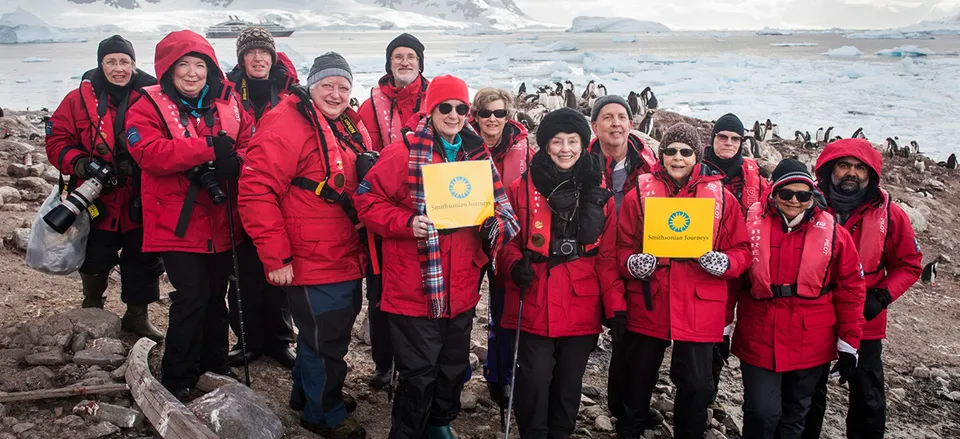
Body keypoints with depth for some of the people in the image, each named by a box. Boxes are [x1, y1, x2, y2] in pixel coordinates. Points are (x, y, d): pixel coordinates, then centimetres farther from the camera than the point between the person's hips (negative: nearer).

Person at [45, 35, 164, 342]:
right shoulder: (80, 99, -1)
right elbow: (57, 141, 0)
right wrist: (80, 163, -18)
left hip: (140, 200, 0)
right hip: (97, 200, 0)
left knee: (144, 259, 7)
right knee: (95, 259, 11)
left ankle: (137, 315, 27)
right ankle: (92, 306, 40)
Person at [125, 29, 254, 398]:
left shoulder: (228, 104, 7)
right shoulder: (149, 106, -5)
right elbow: (149, 153, -20)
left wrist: (232, 160, -20)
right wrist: (209, 147, -25)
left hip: (221, 224, 5)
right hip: (177, 225, -4)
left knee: (216, 297, 16)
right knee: (192, 297, -11)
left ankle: (216, 369, 34)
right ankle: (177, 382, 6)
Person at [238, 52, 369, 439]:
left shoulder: (353, 128, 10)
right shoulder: (287, 125, -16)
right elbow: (257, 192, -21)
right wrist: (275, 257, -21)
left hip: (347, 260, 8)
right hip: (312, 264, -8)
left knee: (330, 332, 23)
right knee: (326, 341, 4)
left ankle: (307, 392, 44)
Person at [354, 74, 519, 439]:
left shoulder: (477, 155, 7)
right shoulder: (405, 152, -10)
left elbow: (498, 205, 15)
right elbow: (367, 199, -8)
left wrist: (493, 223, -7)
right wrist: (406, 223, -22)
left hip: (461, 290, 6)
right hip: (414, 289, -6)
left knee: (455, 367, 20)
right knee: (419, 375, 2)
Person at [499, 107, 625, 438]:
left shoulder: (599, 195, 5)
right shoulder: (523, 189, -1)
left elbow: (607, 257, 5)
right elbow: (506, 240, 6)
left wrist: (616, 306, 0)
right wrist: (515, 263, -16)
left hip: (581, 309, 2)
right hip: (533, 307, -2)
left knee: (569, 383, 12)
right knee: (534, 380, -3)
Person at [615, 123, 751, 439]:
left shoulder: (721, 197, 3)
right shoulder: (639, 194, 2)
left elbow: (742, 250, 5)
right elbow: (622, 247, 5)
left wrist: (723, 262, -15)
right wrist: (632, 263, -16)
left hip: (700, 309, 0)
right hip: (648, 304, 0)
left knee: (696, 383, 9)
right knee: (639, 379, 14)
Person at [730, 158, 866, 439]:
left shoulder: (833, 234, -2)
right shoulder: (752, 224, -4)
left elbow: (850, 290, 2)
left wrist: (849, 345, 2)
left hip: (810, 346, 2)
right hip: (759, 340, -1)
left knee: (795, 416, 16)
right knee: (762, 413, -3)